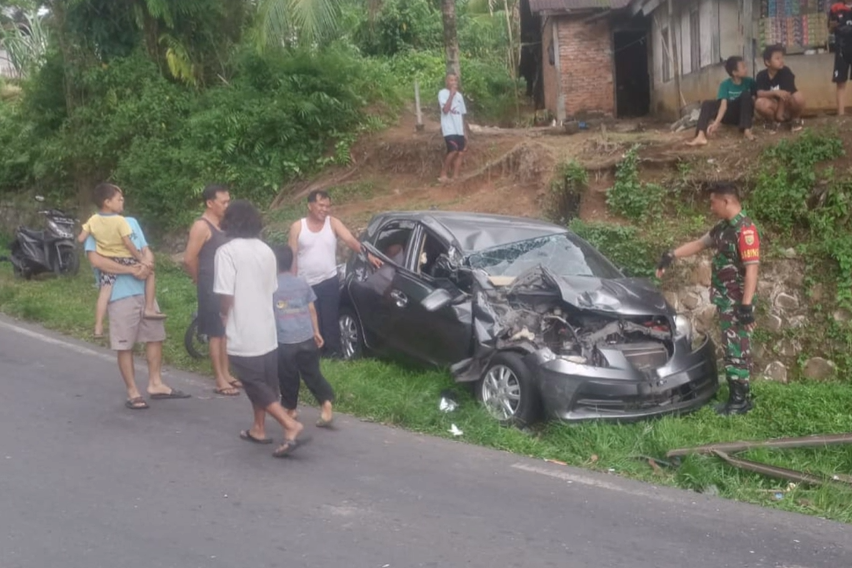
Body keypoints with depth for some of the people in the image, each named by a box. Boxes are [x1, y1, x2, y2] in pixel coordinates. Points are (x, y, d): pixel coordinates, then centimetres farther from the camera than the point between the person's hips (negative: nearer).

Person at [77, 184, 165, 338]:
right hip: (124, 260, -5)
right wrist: (141, 259, -11)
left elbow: (81, 239, 2)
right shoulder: (120, 221, -18)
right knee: (150, 271, 10)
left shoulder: (93, 220, -1)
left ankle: (98, 328, -1)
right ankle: (149, 309, 5)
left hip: (106, 262, 5)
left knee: (105, 291, 4)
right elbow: (128, 244, -19)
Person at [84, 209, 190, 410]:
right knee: (125, 345, 0)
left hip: (144, 291, 7)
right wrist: (131, 269, -21)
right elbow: (96, 260, -20)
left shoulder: (131, 222, 14)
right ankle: (133, 392, 10)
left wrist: (147, 263, -14)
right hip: (120, 295, -7)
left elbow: (146, 251, 11)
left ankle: (155, 384, 23)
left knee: (155, 336, 12)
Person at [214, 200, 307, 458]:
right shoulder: (266, 250, 6)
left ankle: (290, 426, -11)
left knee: (256, 385, -1)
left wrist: (224, 318, -1)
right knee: (263, 382, 20)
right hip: (266, 329, 7)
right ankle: (258, 429, 28)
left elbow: (226, 295, -19)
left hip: (242, 333, -7)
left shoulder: (227, 251, -16)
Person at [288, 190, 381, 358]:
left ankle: (333, 351, 18)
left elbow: (351, 240, -13)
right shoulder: (297, 227, -2)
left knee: (330, 319, 6)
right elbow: (292, 257, 0)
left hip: (329, 281, 0)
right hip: (306, 284, 0)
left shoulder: (333, 223, 0)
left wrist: (368, 254, -29)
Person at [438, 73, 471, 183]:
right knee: (453, 151, -20)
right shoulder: (442, 93, -3)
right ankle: (443, 174, -6)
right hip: (449, 129, -7)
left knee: (461, 152, 0)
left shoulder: (459, 95, 16)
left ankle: (455, 177, 4)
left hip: (459, 130, 7)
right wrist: (451, 94, -16)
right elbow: (445, 109, -18)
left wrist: (464, 132, 15)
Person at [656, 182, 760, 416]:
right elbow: (699, 244, 25)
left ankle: (741, 401, 3)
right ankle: (736, 397, 20)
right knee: (731, 348, 13)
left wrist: (747, 306, -26)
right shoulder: (723, 227, 11)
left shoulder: (745, 230, -19)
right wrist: (671, 255, 18)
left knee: (738, 349, -4)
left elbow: (751, 269, -23)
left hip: (737, 302, -9)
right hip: (724, 300, 9)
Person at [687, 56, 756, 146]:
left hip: (744, 114, 0)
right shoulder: (725, 85, -10)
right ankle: (701, 136, -44)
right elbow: (724, 104, -22)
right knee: (706, 104, -21)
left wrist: (753, 115, -25)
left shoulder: (749, 82, -6)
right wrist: (716, 123, -38)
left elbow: (754, 100, -5)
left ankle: (746, 130, -38)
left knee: (746, 94, -27)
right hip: (730, 115, 0)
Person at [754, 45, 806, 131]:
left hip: (788, 107, 0)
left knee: (799, 97, -34)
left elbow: (785, 93, -17)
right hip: (775, 106, 1)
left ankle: (795, 119, -1)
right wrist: (775, 92, -40)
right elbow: (760, 93, -23)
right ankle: (774, 121, 0)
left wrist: (780, 113, -19)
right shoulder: (761, 75, -8)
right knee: (759, 103, -31)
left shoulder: (785, 71, -13)